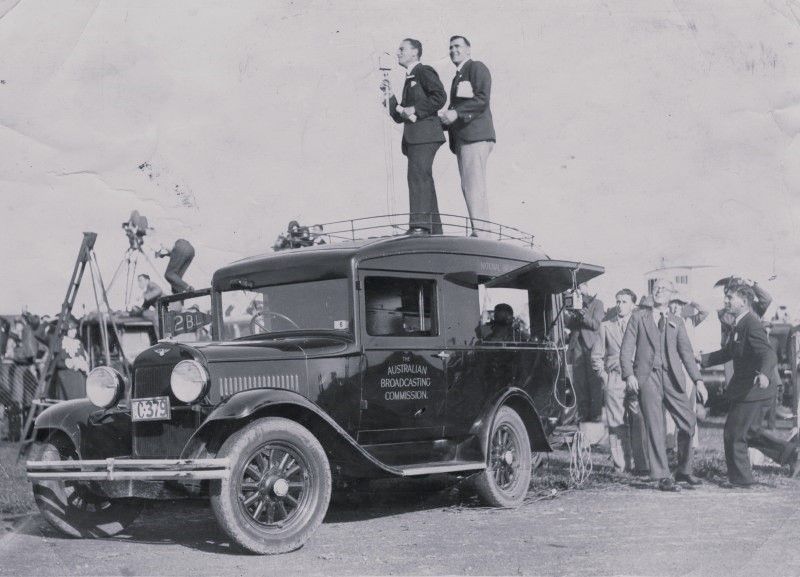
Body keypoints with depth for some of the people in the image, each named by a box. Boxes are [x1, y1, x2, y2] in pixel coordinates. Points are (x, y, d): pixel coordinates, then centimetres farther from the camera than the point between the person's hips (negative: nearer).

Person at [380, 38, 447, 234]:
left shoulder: (424, 72, 2)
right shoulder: (409, 80, 27)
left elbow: (440, 96, -14)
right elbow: (398, 117, 24)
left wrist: (415, 110, -14)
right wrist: (390, 96, 10)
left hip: (424, 133, -10)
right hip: (413, 137, 10)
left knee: (418, 175, -21)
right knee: (424, 181, 7)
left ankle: (419, 225, -31)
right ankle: (434, 231, 9)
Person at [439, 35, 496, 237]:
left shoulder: (477, 68, 0)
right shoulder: (458, 77, 29)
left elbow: (482, 99, -13)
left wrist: (456, 113, -18)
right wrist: (446, 117, 9)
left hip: (475, 137, -10)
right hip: (462, 138, 10)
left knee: (474, 186, -15)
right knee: (468, 188, 6)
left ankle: (480, 232, -17)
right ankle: (480, 232, 8)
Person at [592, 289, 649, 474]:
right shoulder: (606, 326, 12)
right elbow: (596, 356, 17)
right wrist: (604, 376, 7)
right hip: (614, 381, 1)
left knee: (639, 423, -9)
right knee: (616, 424, 0)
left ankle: (640, 465, -5)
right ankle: (621, 466, 5)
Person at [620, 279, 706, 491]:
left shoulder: (677, 323, 17)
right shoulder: (638, 318, 11)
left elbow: (686, 352, 7)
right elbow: (627, 349, 4)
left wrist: (697, 379, -6)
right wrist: (629, 374, -11)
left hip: (672, 378, 3)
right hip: (647, 377, -3)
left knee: (688, 422, -1)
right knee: (655, 428, -6)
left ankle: (684, 471, 17)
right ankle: (662, 477, -1)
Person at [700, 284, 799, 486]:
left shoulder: (752, 326, -20)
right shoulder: (740, 324, 11)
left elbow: (769, 355, -32)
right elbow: (728, 353, 23)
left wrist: (764, 374, -51)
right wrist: (701, 359, 17)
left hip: (752, 390, -10)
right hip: (747, 388, 10)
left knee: (733, 434, 2)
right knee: (750, 432, 21)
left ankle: (740, 478, 15)